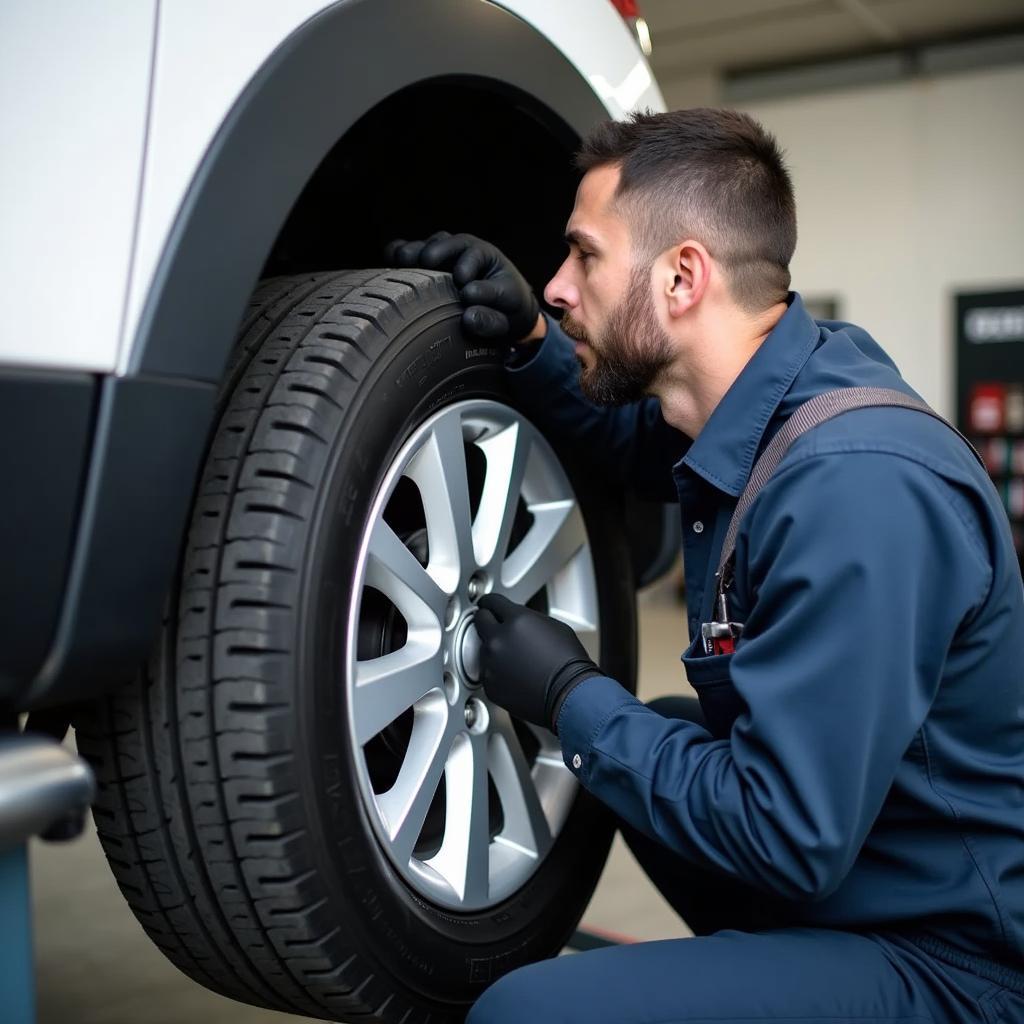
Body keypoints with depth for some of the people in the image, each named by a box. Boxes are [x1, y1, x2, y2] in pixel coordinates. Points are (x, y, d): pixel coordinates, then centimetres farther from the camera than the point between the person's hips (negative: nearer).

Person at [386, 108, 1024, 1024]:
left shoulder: (852, 488, -28)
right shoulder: (758, 403, 0)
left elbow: (788, 840, -27)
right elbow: (633, 440, 22)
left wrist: (571, 697, -15)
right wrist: (528, 340, 4)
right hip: (844, 863, 9)